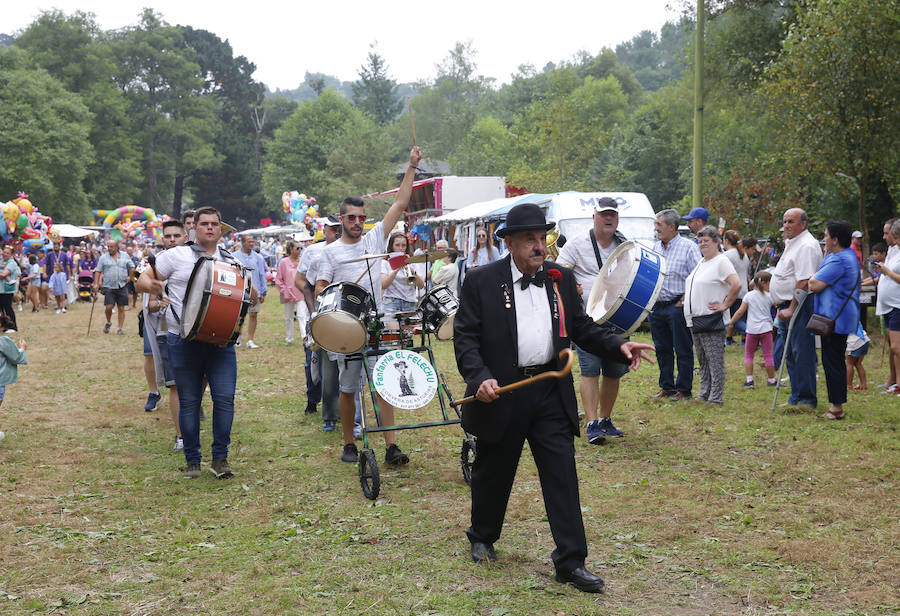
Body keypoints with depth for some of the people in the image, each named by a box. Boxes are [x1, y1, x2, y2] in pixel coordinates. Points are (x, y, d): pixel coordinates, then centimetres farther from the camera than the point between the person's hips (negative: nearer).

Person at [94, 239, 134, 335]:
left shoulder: (125, 256, 8)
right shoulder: (103, 257, 4)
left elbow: (132, 267, 17)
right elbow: (99, 271, 5)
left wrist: (130, 276, 2)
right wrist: (96, 283, -3)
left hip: (122, 286, 1)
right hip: (109, 286, -1)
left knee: (121, 308, 2)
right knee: (108, 307, -9)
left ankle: (120, 328, 9)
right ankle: (108, 322, 18)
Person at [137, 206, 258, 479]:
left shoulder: (231, 263, 14)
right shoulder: (176, 256, 4)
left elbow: (251, 299, 19)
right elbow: (143, 280, 3)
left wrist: (250, 292, -5)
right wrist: (153, 286, -20)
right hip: (184, 341, -2)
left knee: (225, 398, -6)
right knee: (189, 402, 4)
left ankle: (220, 457, 8)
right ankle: (192, 461, 16)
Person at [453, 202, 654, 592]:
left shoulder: (562, 280, 7)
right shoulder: (481, 282, -5)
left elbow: (581, 328, 12)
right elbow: (465, 337, -7)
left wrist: (619, 346, -5)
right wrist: (480, 378, -23)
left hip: (551, 392, 3)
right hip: (501, 393, -2)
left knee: (563, 475, -1)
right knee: (493, 473, 14)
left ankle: (570, 562, 4)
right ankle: (482, 538, 38)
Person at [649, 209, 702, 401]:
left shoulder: (688, 247, -8)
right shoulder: (655, 247, 12)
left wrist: (684, 299, -14)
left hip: (678, 306, -6)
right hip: (656, 306, 6)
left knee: (683, 350, 1)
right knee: (662, 349, 12)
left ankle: (683, 390, 9)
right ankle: (667, 387, 23)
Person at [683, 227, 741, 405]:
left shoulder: (721, 261, -11)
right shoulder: (701, 262, 18)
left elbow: (736, 284, -23)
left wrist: (725, 305, -17)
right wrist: (686, 298, 20)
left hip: (711, 321, -9)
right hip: (695, 320, 9)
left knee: (715, 360, -5)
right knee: (702, 360, 15)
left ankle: (716, 397, -2)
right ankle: (704, 393, 23)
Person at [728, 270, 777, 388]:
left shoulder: (748, 296, 0)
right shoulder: (769, 296, 1)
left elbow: (740, 312, -3)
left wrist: (730, 323, 2)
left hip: (752, 329, 0)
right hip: (765, 328, 0)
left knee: (748, 354, 8)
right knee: (768, 355, 3)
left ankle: (749, 380, 2)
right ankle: (771, 380, 7)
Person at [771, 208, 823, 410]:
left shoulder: (806, 245, -14)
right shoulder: (791, 244, 18)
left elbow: (804, 282, -22)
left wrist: (791, 309, -23)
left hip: (799, 306, -11)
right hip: (787, 307, 11)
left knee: (802, 354, -5)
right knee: (789, 355, 14)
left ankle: (806, 399, 1)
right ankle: (796, 397, 22)